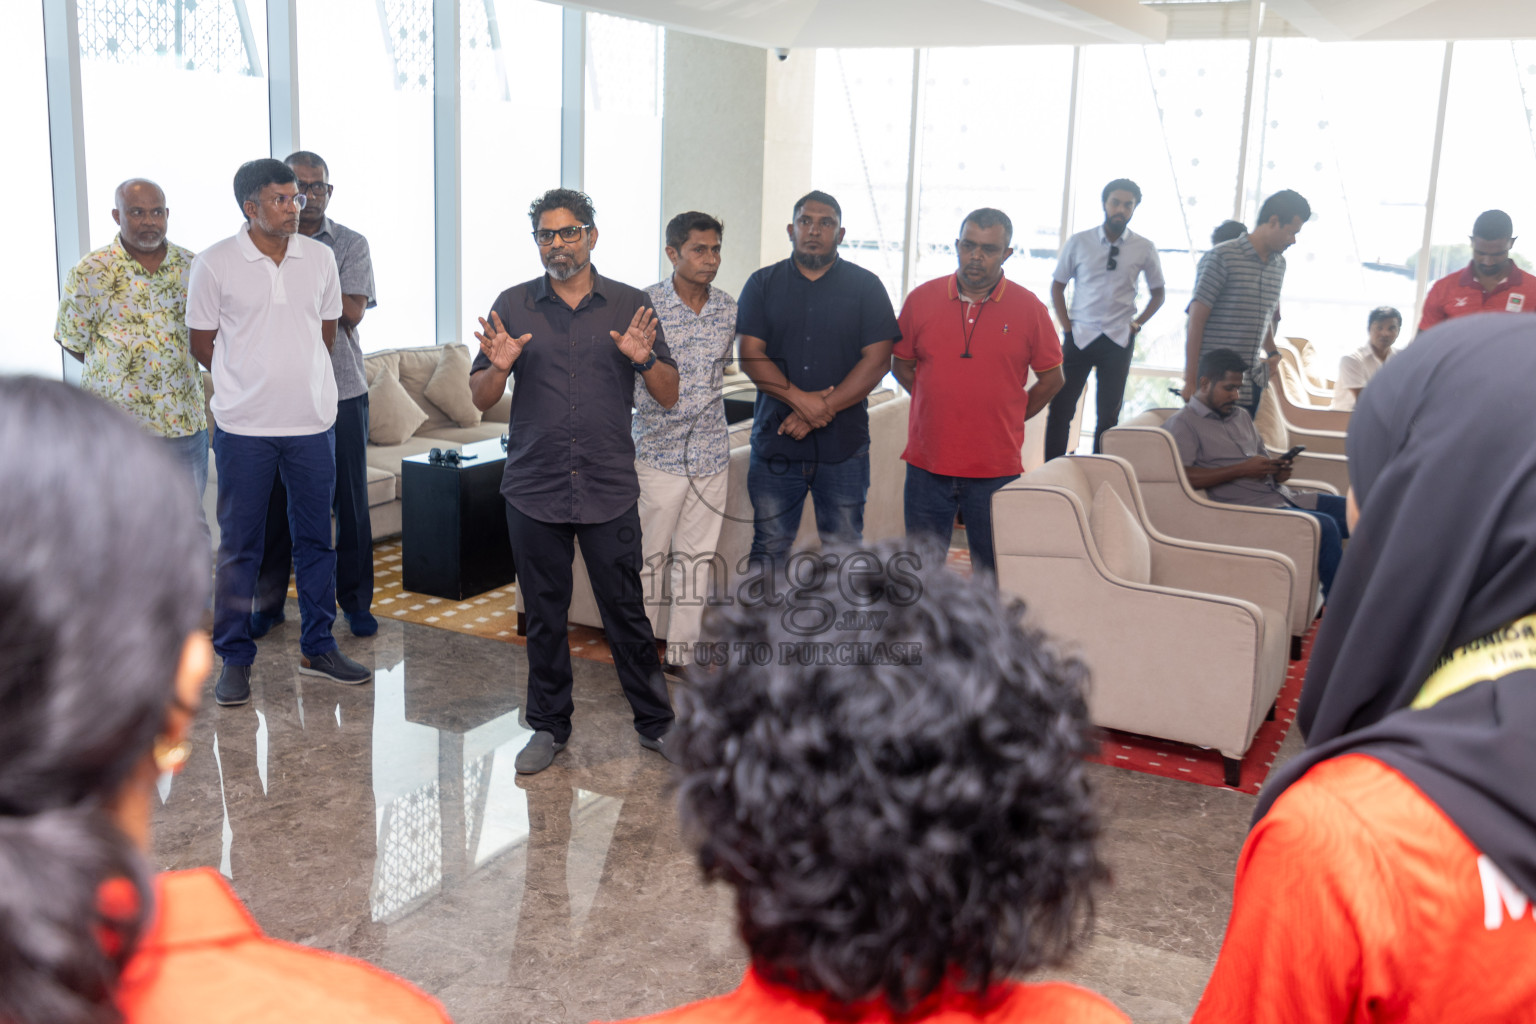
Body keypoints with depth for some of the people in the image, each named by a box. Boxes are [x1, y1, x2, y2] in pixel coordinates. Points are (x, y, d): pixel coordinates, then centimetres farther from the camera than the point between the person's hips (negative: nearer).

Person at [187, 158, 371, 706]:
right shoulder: (214, 263, -5)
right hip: (244, 427, -3)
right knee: (238, 546, 5)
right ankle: (234, 659, 16)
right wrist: (253, 380, 7)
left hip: (313, 420, 3)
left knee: (316, 538, 11)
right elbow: (202, 344, 2)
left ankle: (318, 648, 24)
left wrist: (292, 375, 11)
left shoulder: (320, 257, 4)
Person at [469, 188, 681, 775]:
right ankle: (549, 727, 25)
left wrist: (645, 359, -17)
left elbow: (668, 397, 3)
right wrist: (499, 367, -16)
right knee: (543, 616, 10)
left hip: (610, 489, -1)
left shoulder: (630, 306, 4)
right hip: (534, 490, 1)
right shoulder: (512, 306, 5)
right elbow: (481, 398, 6)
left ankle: (655, 722, 21)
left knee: (626, 612, 5)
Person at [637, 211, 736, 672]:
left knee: (696, 556, 11)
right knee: (649, 557, 4)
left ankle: (682, 652, 22)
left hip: (711, 455, 5)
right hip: (658, 453, -4)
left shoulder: (728, 308, 5)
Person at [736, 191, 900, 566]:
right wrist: (801, 399, -16)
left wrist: (823, 409, -14)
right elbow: (750, 357, -2)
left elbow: (877, 360, -4)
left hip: (844, 448, 0)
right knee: (768, 550, 5)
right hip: (775, 442, 1)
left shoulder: (866, 287, 5)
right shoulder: (762, 285, 7)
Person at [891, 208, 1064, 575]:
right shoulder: (921, 299, 2)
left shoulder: (1028, 308, -2)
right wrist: (939, 406, 5)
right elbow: (900, 364, 13)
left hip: (995, 469, -1)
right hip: (927, 463, 2)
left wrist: (1009, 417, 3)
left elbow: (1051, 378, 7)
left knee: (994, 574, 6)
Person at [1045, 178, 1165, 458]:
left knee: (1109, 415, 6)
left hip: (1119, 340, 1)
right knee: (1061, 409, -2)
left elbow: (1158, 293, 15)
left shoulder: (1144, 249, 2)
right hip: (1079, 337, -1)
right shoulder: (1079, 242, 0)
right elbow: (1057, 285, 8)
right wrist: (1067, 325, 0)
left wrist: (1137, 323, 2)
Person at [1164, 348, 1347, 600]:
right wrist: (1242, 470, -17)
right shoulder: (1183, 423, -3)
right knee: (1325, 527, -27)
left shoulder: (1241, 415, 24)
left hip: (1283, 496, 9)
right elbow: (1181, 476, -18)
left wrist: (1278, 471, 2)